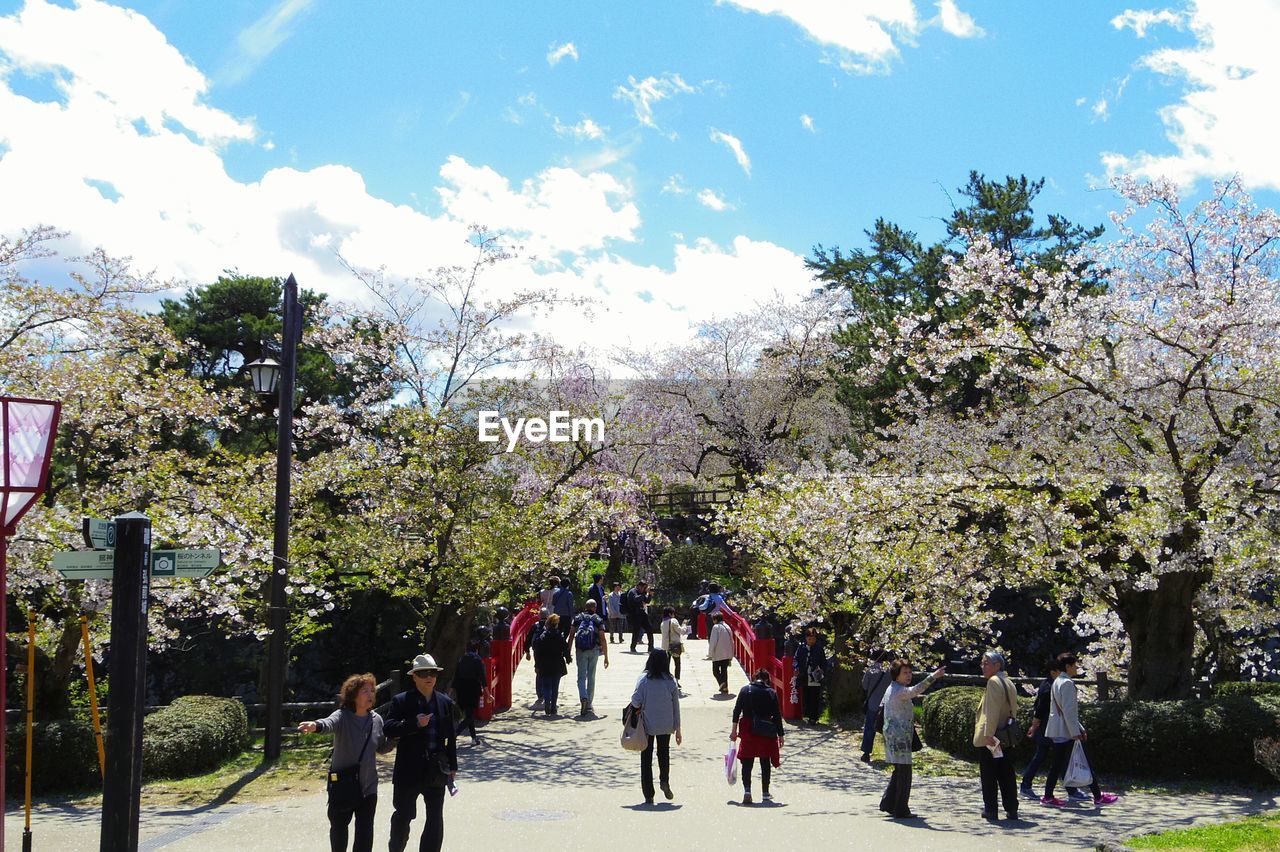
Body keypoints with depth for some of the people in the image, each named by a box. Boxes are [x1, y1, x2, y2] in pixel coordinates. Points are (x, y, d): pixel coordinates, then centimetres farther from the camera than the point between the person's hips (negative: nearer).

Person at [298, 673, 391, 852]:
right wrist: (316, 725, -61)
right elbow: (330, 723, -37)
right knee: (339, 826, 13)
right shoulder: (343, 716, -13)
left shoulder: (376, 720, 1)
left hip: (368, 785, 3)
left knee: (365, 830, 4)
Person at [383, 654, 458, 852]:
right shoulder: (401, 701, -4)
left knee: (435, 819, 7)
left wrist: (452, 766, 9)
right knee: (403, 815, 9)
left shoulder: (445, 702, 7)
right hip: (409, 769, -3)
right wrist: (415, 723, -25)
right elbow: (388, 728, -15)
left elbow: (450, 737, 11)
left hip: (436, 770, 3)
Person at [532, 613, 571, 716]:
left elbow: (537, 652, -5)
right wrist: (568, 659, 17)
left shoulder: (542, 637, -5)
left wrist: (537, 665, 0)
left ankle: (547, 703, -16)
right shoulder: (560, 636, -6)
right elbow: (565, 649, -1)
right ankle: (553, 708, 6)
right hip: (557, 666, 0)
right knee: (555, 688, 9)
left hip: (545, 666, 0)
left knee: (546, 686, 7)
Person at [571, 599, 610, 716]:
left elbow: (571, 636, 3)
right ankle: (589, 705, 16)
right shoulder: (598, 620, 1)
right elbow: (603, 639, -3)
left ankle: (583, 698, -24)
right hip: (594, 651, 0)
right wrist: (606, 657, 1)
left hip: (580, 650, 0)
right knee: (591, 677, 11)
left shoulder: (577, 619, 5)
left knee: (581, 677, 3)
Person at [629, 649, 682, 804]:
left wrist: (636, 709, 6)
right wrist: (678, 730, 7)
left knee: (646, 758, 10)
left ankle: (649, 795, 9)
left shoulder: (643, 679, -12)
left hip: (647, 725, -2)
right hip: (666, 726, 2)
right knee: (664, 753, 24)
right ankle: (664, 780, 0)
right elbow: (676, 707, -1)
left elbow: (636, 700, -18)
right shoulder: (670, 682, -6)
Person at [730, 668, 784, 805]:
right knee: (765, 763, 11)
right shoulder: (771, 693, -2)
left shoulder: (745, 690, -1)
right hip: (766, 732, 0)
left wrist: (734, 729, 1)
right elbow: (777, 715, -1)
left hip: (748, 732, 0)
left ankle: (747, 791, -12)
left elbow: (737, 710, -3)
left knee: (747, 762, 3)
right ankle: (765, 794, 17)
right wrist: (780, 735, 6)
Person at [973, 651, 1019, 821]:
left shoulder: (993, 682, -13)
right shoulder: (1009, 683, 15)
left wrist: (988, 734, -21)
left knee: (988, 775, -1)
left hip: (989, 739, -8)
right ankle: (1011, 809, 10)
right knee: (1006, 775, 9)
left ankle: (990, 810, 2)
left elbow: (992, 711, -19)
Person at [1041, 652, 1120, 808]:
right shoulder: (1067, 683, -15)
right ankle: (1098, 797, 5)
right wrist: (1076, 732, -19)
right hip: (1067, 731, -9)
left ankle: (1048, 796, 8)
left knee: (1057, 764, 9)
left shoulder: (1057, 682, 16)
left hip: (1056, 731, 9)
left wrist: (1080, 728, 22)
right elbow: (1068, 711, -20)